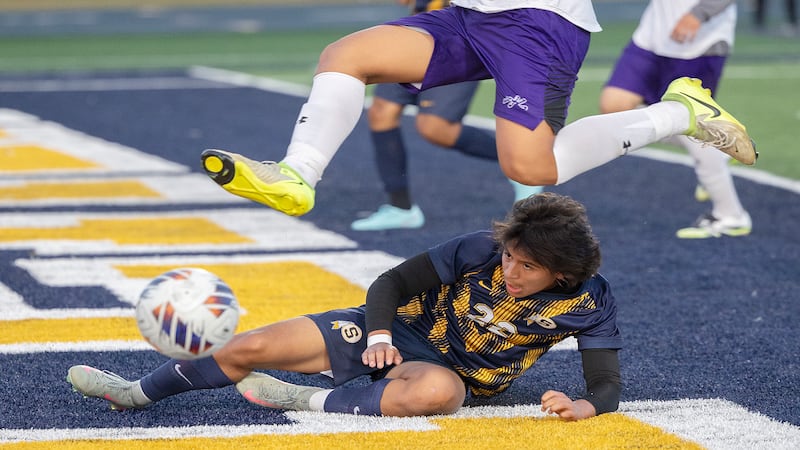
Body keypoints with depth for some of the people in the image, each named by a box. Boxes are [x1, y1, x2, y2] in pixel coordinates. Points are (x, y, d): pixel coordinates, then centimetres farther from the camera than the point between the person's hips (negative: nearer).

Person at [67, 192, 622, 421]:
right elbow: (392, 281, -7)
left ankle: (307, 401, -24)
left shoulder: (589, 302, -18)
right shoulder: (482, 250, -16)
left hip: (447, 369, -2)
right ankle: (137, 392, 18)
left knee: (436, 390, -43)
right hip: (394, 332, 2)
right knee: (248, 349, -6)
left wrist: (584, 405, -39)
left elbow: (608, 384, -16)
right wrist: (379, 336, -23)